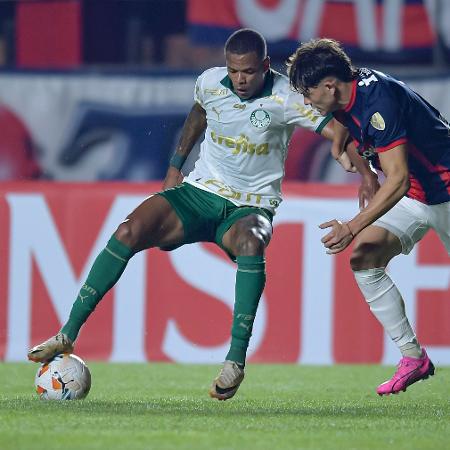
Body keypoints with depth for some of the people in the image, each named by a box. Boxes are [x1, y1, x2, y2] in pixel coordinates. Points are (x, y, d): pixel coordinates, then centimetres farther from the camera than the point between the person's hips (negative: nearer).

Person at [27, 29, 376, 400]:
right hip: (200, 192, 3)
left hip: (251, 206, -3)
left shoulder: (286, 98, -14)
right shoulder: (210, 82, -1)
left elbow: (337, 130, -20)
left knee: (250, 241, -40)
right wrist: (176, 166, 24)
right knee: (130, 231, -21)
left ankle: (236, 359, -36)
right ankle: (68, 334, -14)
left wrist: (366, 173, -35)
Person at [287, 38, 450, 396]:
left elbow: (398, 180, -36)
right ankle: (413, 357, -5)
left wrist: (352, 228, -37)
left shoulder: (378, 102, -31)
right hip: (415, 196, 9)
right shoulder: (349, 94, -3)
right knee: (365, 257, -8)